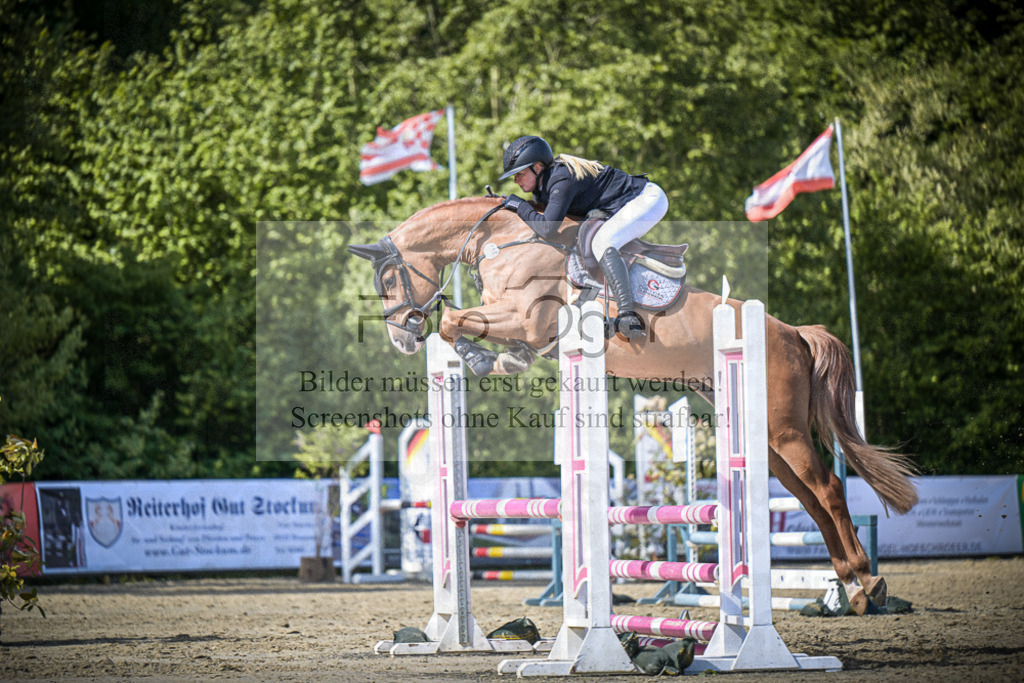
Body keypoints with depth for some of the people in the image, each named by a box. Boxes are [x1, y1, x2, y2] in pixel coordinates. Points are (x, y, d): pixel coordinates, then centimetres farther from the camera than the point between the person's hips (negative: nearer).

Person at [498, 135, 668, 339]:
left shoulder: (561, 180, -24)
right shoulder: (545, 182, 6)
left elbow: (547, 228, -33)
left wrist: (520, 206, -20)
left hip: (648, 199, -11)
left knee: (602, 242, -30)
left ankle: (628, 314, -41)